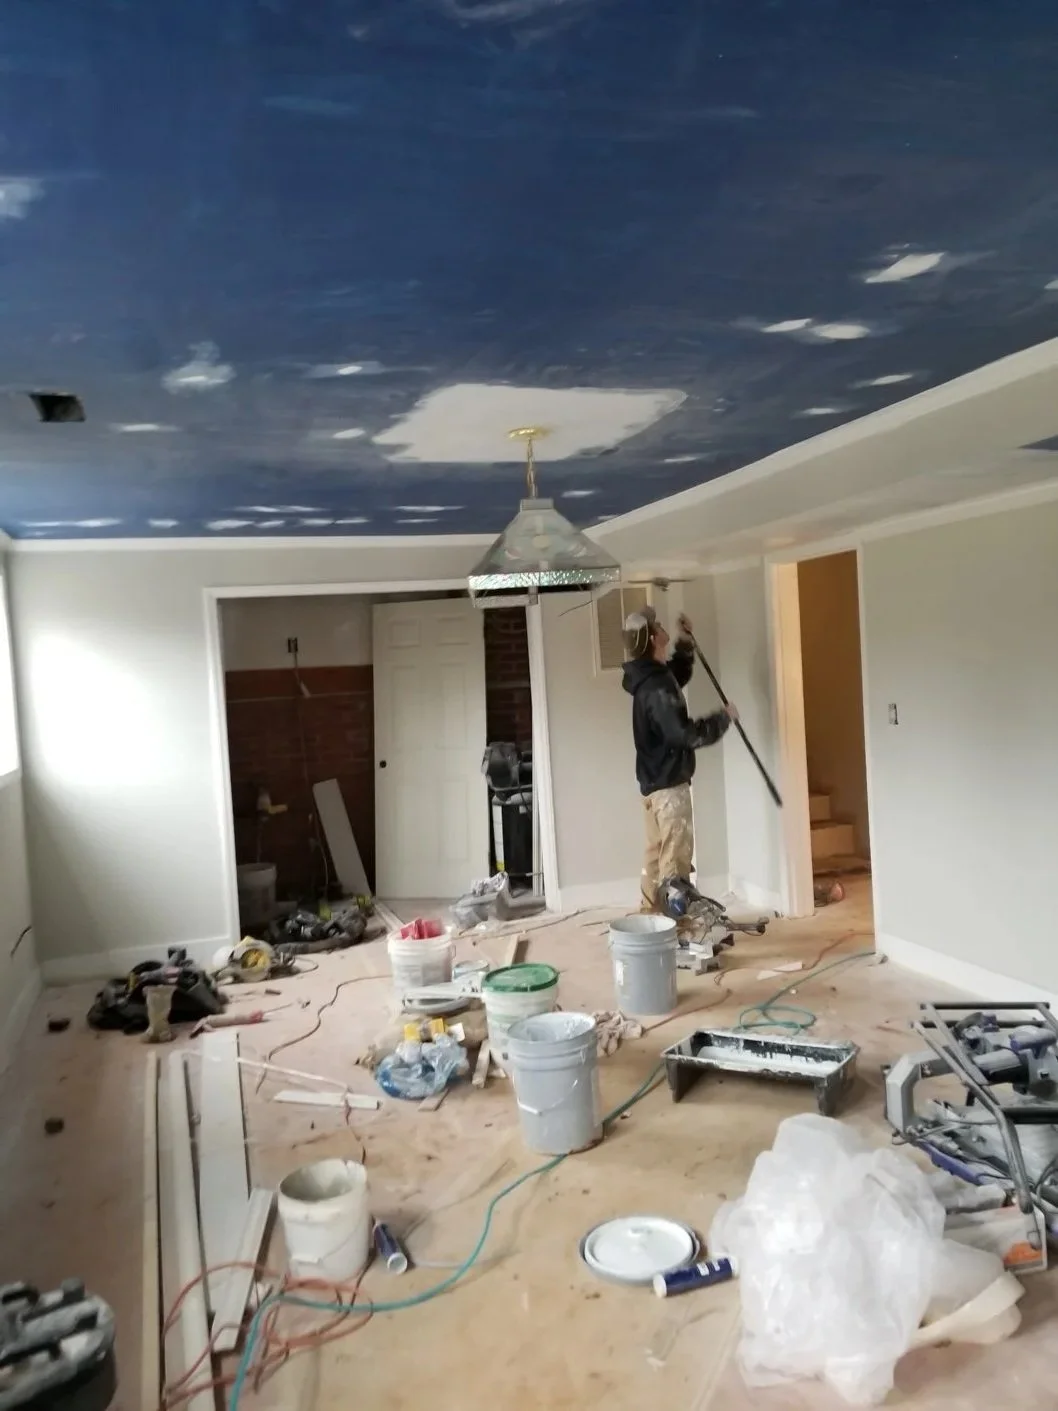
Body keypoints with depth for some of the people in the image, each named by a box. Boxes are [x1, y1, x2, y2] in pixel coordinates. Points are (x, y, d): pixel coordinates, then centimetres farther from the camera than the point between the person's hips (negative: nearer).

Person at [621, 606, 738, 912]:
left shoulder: (650, 678, 8)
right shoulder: (657, 688, -23)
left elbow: (677, 677, 30)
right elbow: (684, 734, -27)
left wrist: (685, 645, 17)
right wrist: (723, 718, -15)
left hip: (653, 782, 10)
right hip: (669, 783, -10)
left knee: (657, 852, 15)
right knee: (677, 855, -4)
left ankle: (652, 913, 23)